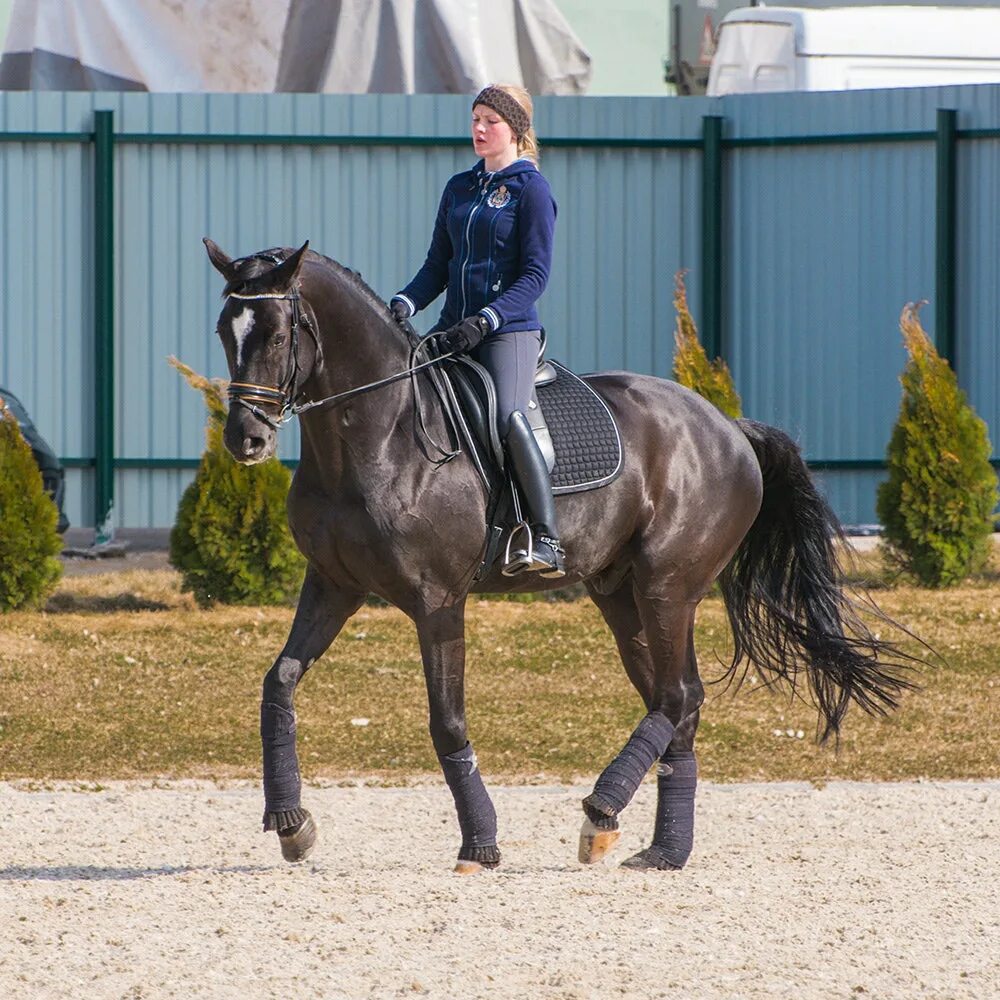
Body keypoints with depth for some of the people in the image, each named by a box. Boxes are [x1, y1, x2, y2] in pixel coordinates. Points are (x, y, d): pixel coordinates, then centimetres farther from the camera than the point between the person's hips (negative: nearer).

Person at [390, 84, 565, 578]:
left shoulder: (531, 189, -3)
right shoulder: (458, 188, 16)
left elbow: (535, 275, -9)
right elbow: (438, 265, 17)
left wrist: (486, 320, -21)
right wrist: (404, 304, -3)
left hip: (509, 329, -7)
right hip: (454, 328, 7)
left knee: (509, 417, -29)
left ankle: (546, 541, -32)